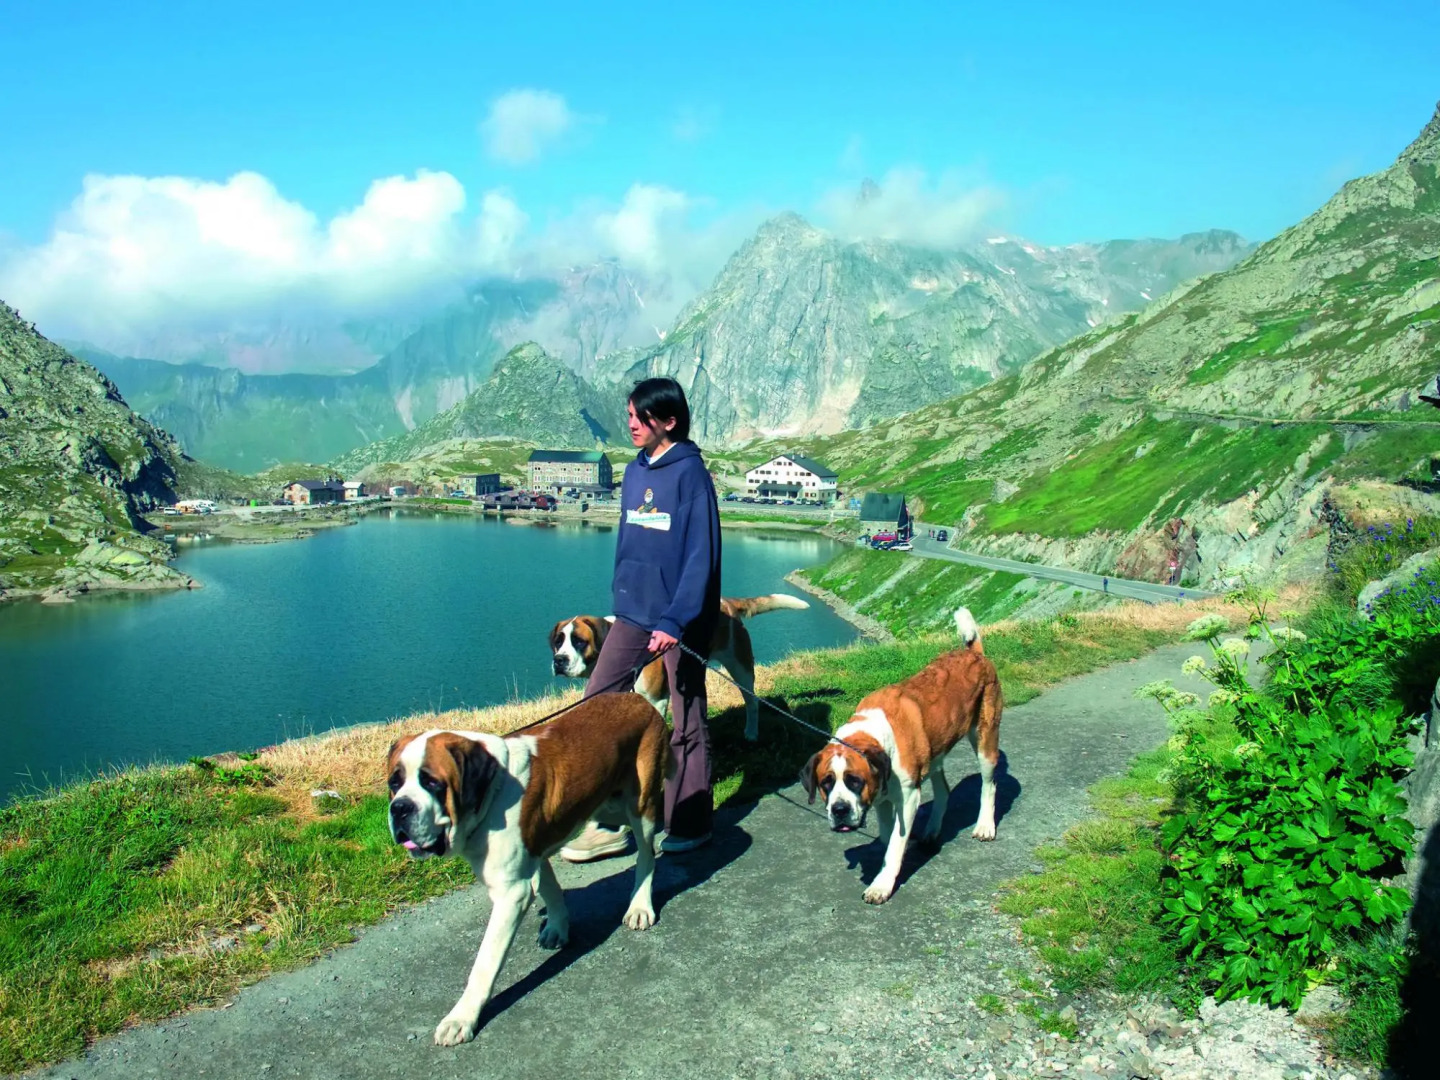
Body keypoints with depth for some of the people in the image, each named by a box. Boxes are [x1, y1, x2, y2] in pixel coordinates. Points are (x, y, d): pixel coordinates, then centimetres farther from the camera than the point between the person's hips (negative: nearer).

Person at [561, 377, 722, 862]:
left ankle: (690, 825, 21)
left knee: (686, 723, 5)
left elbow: (701, 555, -18)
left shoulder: (690, 472, -12)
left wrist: (676, 621, -25)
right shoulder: (634, 471, 9)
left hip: (680, 620, -7)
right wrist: (621, 601, 17)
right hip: (632, 615, 7)